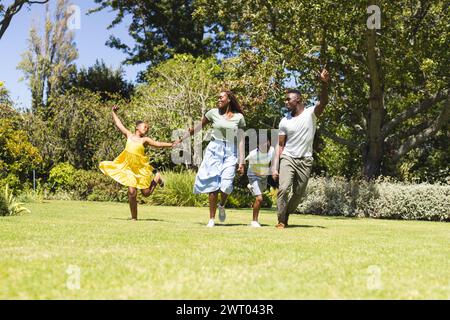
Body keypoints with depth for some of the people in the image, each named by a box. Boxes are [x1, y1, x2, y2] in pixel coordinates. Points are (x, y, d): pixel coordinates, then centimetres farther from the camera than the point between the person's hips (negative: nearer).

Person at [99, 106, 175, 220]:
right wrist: (113, 113, 20)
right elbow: (119, 124, 16)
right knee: (132, 192, -10)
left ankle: (157, 178, 36)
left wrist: (170, 144, -18)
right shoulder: (129, 135, 8)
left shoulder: (144, 140, 2)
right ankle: (134, 217, 3)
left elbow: (158, 144, -7)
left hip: (140, 168, -1)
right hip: (129, 167, 1)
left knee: (146, 193, 5)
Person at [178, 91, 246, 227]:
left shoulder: (239, 117, 4)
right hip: (214, 150, 0)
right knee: (213, 185, -4)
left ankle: (222, 206, 17)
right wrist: (181, 139, 13)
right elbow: (197, 128, 12)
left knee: (226, 185, -15)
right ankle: (212, 219, 4)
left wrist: (241, 162, 0)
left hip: (230, 152, 0)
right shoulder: (213, 113, 4)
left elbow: (241, 140, 4)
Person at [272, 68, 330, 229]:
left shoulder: (311, 113, -3)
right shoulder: (284, 121, 4)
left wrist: (325, 83, -41)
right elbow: (280, 145, 5)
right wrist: (275, 167, -4)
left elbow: (323, 102, -24)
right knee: (283, 188, -17)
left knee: (298, 193, 7)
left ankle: (286, 215, 29)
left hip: (305, 160, 0)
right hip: (288, 158, 1)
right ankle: (281, 220, -5)